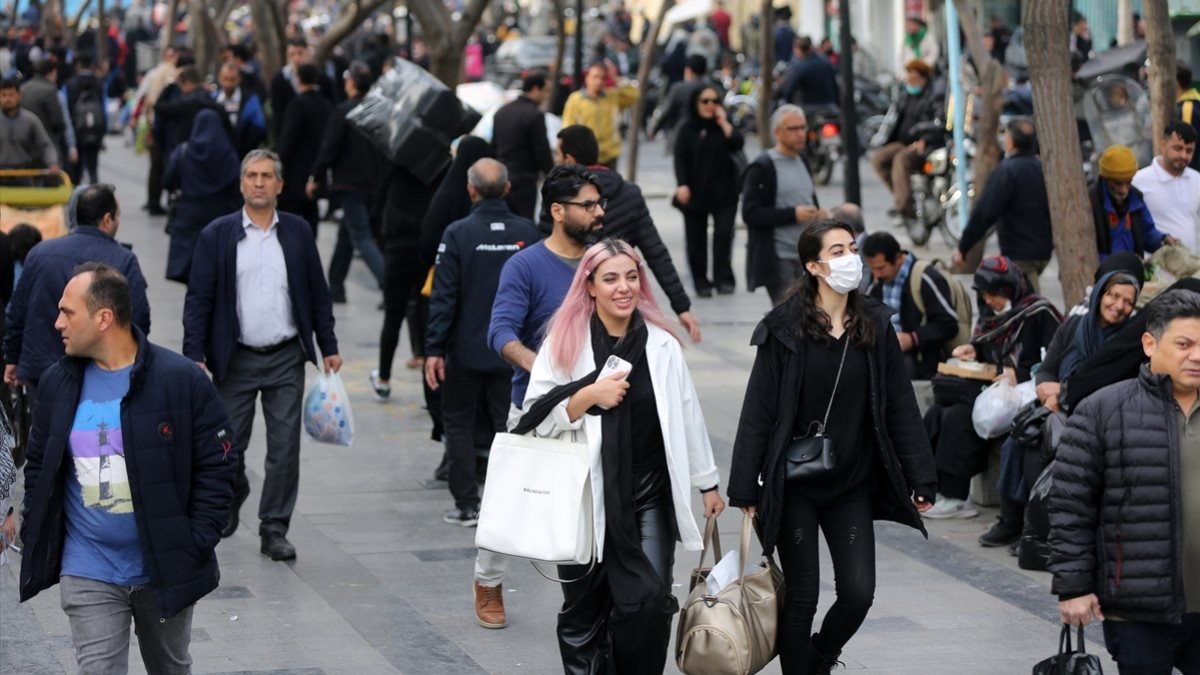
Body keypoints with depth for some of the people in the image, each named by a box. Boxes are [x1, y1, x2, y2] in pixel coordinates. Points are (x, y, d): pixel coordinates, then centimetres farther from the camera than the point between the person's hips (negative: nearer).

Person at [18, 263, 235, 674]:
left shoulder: (182, 381, -10)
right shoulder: (58, 384, 3)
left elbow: (216, 467, -6)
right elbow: (38, 467, 13)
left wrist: (195, 545, -12)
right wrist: (35, 535, 3)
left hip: (165, 569, -2)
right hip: (88, 575, 2)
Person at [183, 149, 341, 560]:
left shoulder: (297, 233, 5)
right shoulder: (217, 236, -1)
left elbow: (317, 293, 10)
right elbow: (198, 299, -2)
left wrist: (329, 347, 7)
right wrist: (195, 355, -10)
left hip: (286, 359, 1)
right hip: (236, 359, -1)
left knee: (285, 448, -2)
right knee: (228, 446, 5)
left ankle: (274, 530, 7)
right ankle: (231, 501, 35)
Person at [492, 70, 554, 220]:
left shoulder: (502, 111, 10)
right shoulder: (535, 115, -15)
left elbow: (493, 146, 17)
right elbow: (542, 152, -13)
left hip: (501, 179, 8)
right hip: (524, 181, -8)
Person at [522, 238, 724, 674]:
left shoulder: (661, 345, 5)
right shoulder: (564, 343, -2)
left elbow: (687, 417, 11)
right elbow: (536, 417, -5)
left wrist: (707, 483, 13)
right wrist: (590, 395, -19)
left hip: (648, 495, 1)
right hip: (585, 497, -1)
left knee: (650, 600, -12)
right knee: (584, 610, 8)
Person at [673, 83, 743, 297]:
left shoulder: (723, 127, 7)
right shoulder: (687, 129, 2)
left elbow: (737, 144, -9)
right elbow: (680, 159, -5)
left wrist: (724, 123, -10)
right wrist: (682, 185, -16)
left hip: (723, 193, 0)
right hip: (695, 193, 0)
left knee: (723, 234, -12)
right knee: (696, 239, 3)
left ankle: (723, 279, -5)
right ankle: (701, 282, 12)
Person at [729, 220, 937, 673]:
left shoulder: (875, 326, 1)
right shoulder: (784, 329, -9)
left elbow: (901, 408, 3)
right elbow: (758, 412, -8)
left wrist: (921, 480, 1)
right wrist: (745, 488, -10)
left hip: (853, 486, 3)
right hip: (795, 486, -3)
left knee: (858, 593, 0)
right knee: (801, 597, 2)